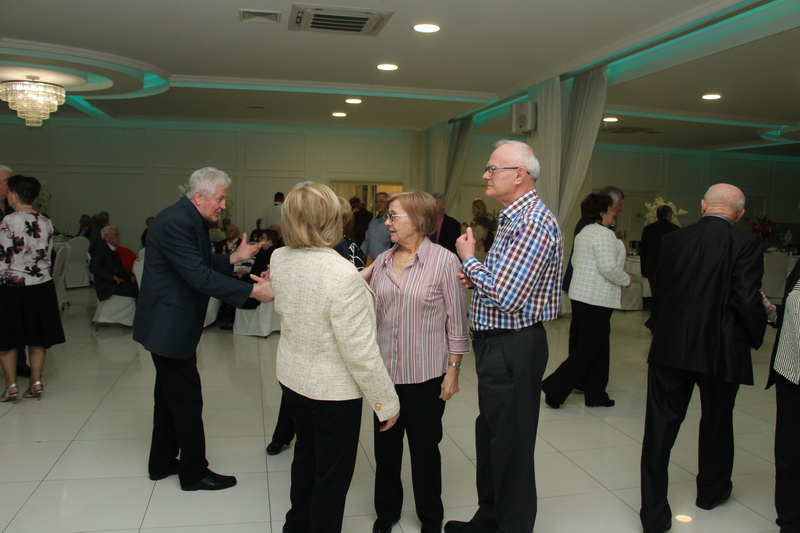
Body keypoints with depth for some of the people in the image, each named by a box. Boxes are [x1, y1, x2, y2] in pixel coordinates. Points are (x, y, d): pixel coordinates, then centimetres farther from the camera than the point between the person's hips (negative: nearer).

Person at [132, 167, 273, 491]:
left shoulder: (191, 220, 9)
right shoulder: (174, 222, -23)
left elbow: (201, 265, 15)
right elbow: (199, 276, -29)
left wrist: (233, 258, 1)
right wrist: (253, 291, -31)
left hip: (171, 324, 11)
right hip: (169, 326, -11)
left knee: (170, 395, 20)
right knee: (187, 399, 0)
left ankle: (162, 462, 35)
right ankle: (194, 472, 15)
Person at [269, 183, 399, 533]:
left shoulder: (279, 259, -7)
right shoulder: (342, 274, -30)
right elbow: (360, 351, -25)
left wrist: (360, 280, 11)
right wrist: (387, 402, -13)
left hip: (291, 377, 8)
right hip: (332, 389, -8)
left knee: (306, 454, 28)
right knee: (333, 473, 13)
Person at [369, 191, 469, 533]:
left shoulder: (444, 261, -11)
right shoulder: (382, 261, 4)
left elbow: (456, 321, -8)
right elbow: (370, 311, 9)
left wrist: (453, 371, -9)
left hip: (425, 375, -4)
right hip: (384, 370, 4)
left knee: (424, 447, 11)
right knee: (385, 444, 15)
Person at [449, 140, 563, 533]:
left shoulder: (533, 222, -21)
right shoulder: (514, 218, 13)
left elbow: (505, 297, -27)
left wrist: (469, 260, -12)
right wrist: (475, 276, 2)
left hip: (513, 348, -11)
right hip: (496, 343, 11)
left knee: (511, 443, 5)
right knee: (490, 434, 22)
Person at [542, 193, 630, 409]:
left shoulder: (583, 233, 14)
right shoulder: (604, 234, -15)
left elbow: (575, 261, 20)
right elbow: (609, 267, -21)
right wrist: (626, 280, -6)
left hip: (581, 294, 10)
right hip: (596, 299, -10)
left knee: (596, 347, 15)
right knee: (587, 350, -2)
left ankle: (595, 394, 22)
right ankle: (554, 387, -1)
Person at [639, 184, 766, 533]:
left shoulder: (672, 240, 0)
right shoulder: (745, 243, -10)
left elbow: (659, 293, 6)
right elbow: (747, 300, -15)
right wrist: (756, 335, 3)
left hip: (670, 348, 2)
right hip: (721, 350, -1)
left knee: (661, 426, 5)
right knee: (716, 422, 21)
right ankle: (711, 491, 43)